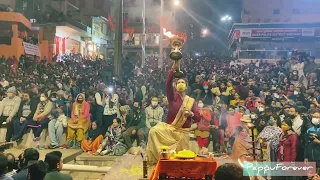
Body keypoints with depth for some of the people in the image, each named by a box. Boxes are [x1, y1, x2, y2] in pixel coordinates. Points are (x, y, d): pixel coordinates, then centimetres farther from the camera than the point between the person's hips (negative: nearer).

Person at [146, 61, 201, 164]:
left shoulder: (191, 101, 4)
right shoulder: (173, 97, 0)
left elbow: (198, 118, 0)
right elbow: (168, 84, -21)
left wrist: (191, 114, -22)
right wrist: (174, 69, -33)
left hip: (183, 132, 1)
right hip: (169, 128, -1)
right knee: (154, 131, -26)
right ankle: (156, 157, -11)